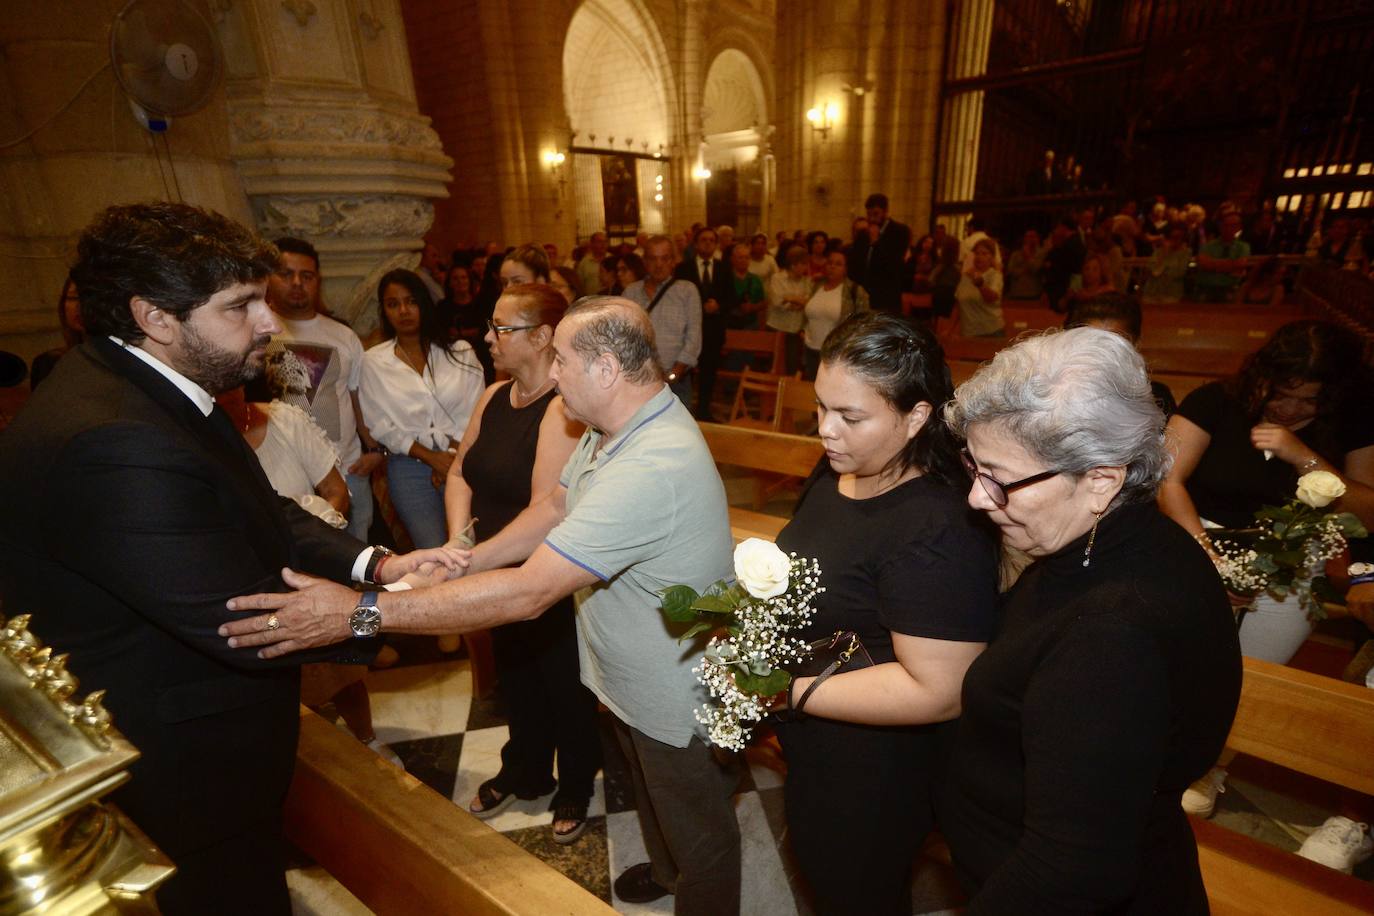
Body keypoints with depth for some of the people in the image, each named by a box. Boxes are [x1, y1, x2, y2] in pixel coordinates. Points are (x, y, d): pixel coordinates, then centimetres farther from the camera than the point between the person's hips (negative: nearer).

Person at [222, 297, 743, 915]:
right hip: (631, 679, 9)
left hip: (682, 699, -9)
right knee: (652, 796, 35)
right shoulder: (615, 422, -6)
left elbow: (526, 592, -39)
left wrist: (361, 611, -35)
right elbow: (557, 508, 4)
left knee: (700, 839, 21)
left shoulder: (653, 466, -40)